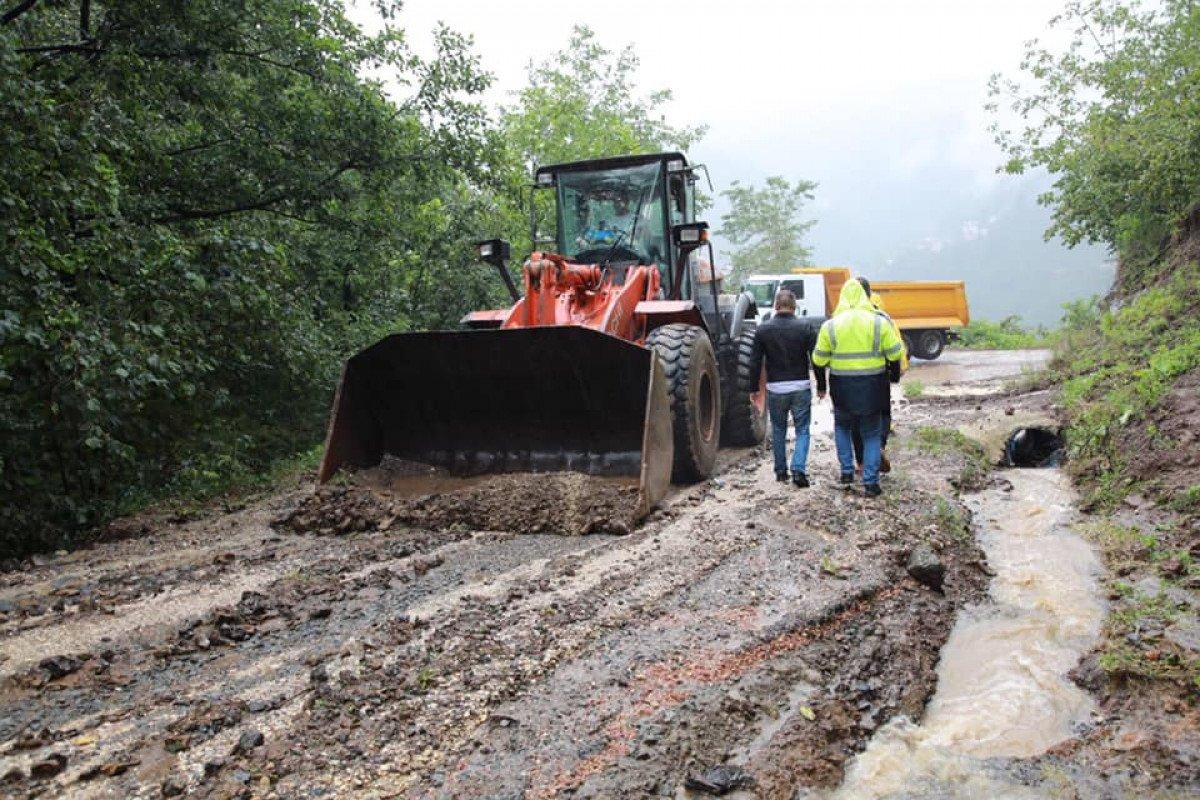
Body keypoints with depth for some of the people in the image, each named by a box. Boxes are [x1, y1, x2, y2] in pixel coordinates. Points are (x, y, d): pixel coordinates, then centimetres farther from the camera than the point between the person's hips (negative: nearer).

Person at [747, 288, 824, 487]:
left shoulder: (763, 329, -1)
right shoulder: (805, 327, -4)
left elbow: (755, 362, 0)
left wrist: (754, 388, 8)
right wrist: (821, 385, 7)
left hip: (775, 389, 1)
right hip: (801, 387, -1)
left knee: (778, 431, 16)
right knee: (802, 430, 6)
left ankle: (781, 471, 21)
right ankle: (799, 469, -9)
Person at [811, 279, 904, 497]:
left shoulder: (830, 325, -4)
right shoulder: (879, 323, -6)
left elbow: (819, 360, 0)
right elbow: (895, 354, -4)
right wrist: (894, 372, 16)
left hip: (842, 389, 0)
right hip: (872, 389, 0)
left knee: (842, 428, 24)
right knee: (872, 434, 11)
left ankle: (847, 471, 20)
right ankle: (870, 482, 8)